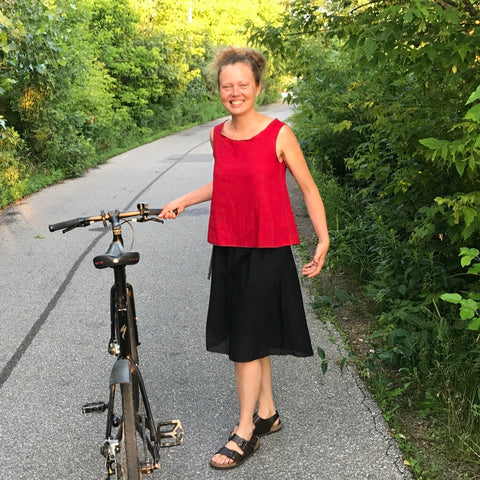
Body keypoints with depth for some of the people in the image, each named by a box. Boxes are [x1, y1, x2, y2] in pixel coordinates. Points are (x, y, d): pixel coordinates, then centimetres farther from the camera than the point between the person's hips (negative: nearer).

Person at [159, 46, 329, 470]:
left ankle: (246, 431, 14)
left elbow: (308, 188, -3)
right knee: (253, 338, 14)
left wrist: (323, 241, -5)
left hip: (267, 252, -5)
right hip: (228, 250, 5)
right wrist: (184, 200, 15)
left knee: (247, 341, -1)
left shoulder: (279, 134, -10)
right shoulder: (217, 136, 5)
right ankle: (267, 413, 31)